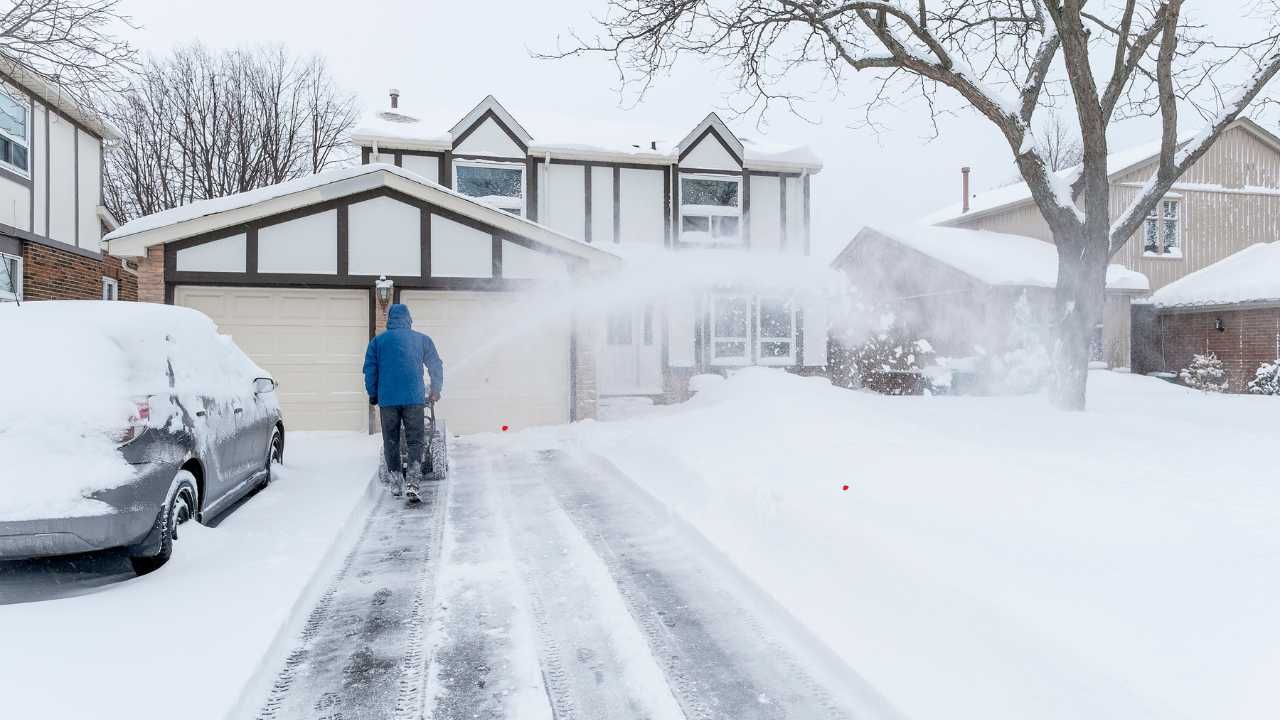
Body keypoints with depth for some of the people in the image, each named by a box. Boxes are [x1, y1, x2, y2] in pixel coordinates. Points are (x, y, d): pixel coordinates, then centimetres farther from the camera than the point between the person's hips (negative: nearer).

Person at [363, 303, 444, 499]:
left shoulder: (377, 341, 8)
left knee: (391, 441, 12)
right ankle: (413, 481, -12)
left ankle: (395, 481, 17)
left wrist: (373, 395, 16)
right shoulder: (422, 339, 9)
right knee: (416, 440, 2)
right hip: (414, 398, -1)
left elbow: (370, 370, 6)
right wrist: (435, 391, 25)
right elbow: (436, 366, 13)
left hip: (387, 399, 1)